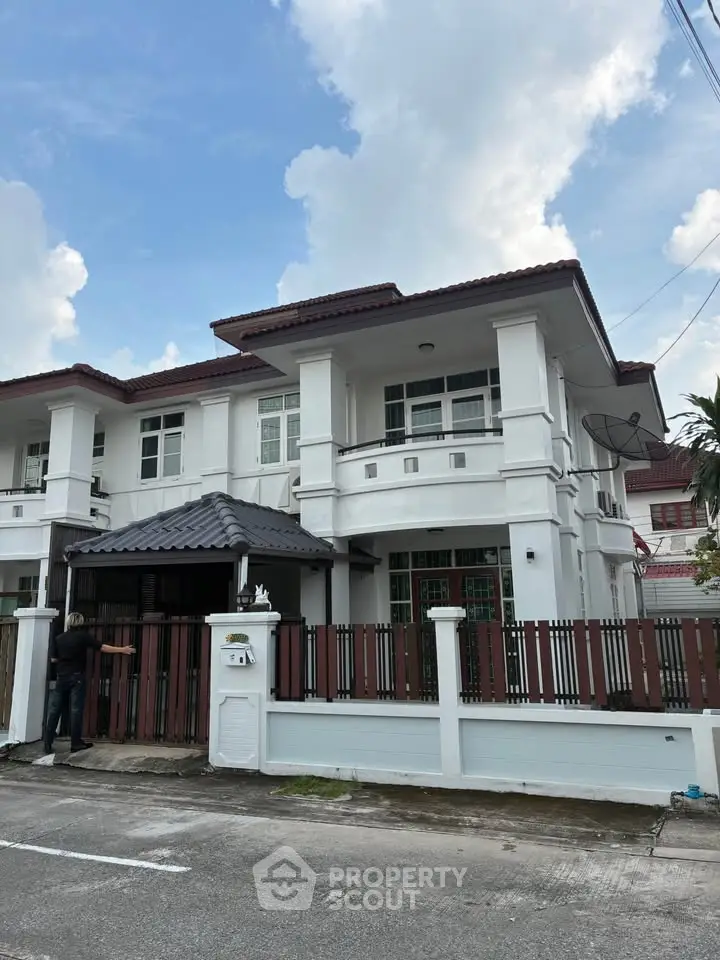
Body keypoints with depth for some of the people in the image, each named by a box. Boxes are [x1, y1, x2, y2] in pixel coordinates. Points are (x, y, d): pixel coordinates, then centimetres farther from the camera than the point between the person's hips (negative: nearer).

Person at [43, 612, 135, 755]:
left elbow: (53, 659, 5)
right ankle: (76, 743, 1)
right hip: (77, 677, -3)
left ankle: (47, 742, 8)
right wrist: (122, 650, 0)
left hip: (61, 677, 3)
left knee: (54, 710, 8)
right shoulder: (83, 636, -4)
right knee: (76, 710, -1)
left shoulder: (59, 638, 5)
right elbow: (102, 647, -5)